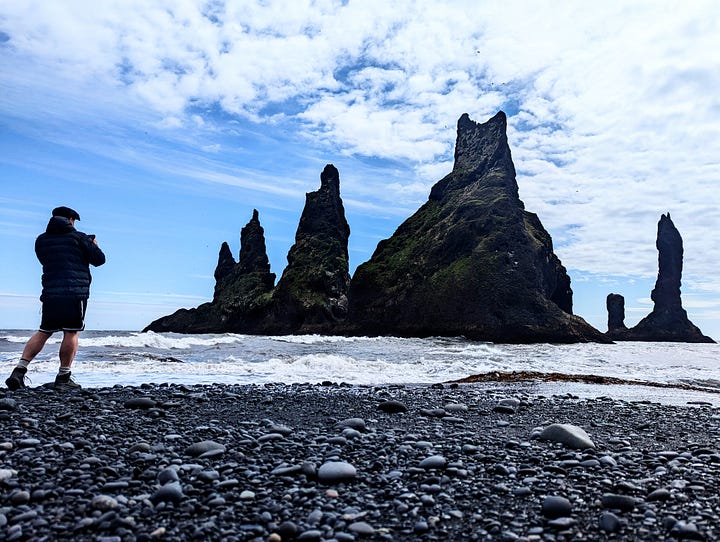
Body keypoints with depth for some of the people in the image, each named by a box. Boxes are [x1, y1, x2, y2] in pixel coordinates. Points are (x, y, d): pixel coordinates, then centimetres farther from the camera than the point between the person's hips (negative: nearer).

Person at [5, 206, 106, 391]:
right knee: (71, 333, 1)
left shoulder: (41, 240, 15)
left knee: (43, 332, 14)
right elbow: (99, 259, 3)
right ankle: (63, 378, 3)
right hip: (75, 292, -5)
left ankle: (19, 370, 4)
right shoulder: (78, 237, 1)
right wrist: (94, 245, 24)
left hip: (50, 293, 5)